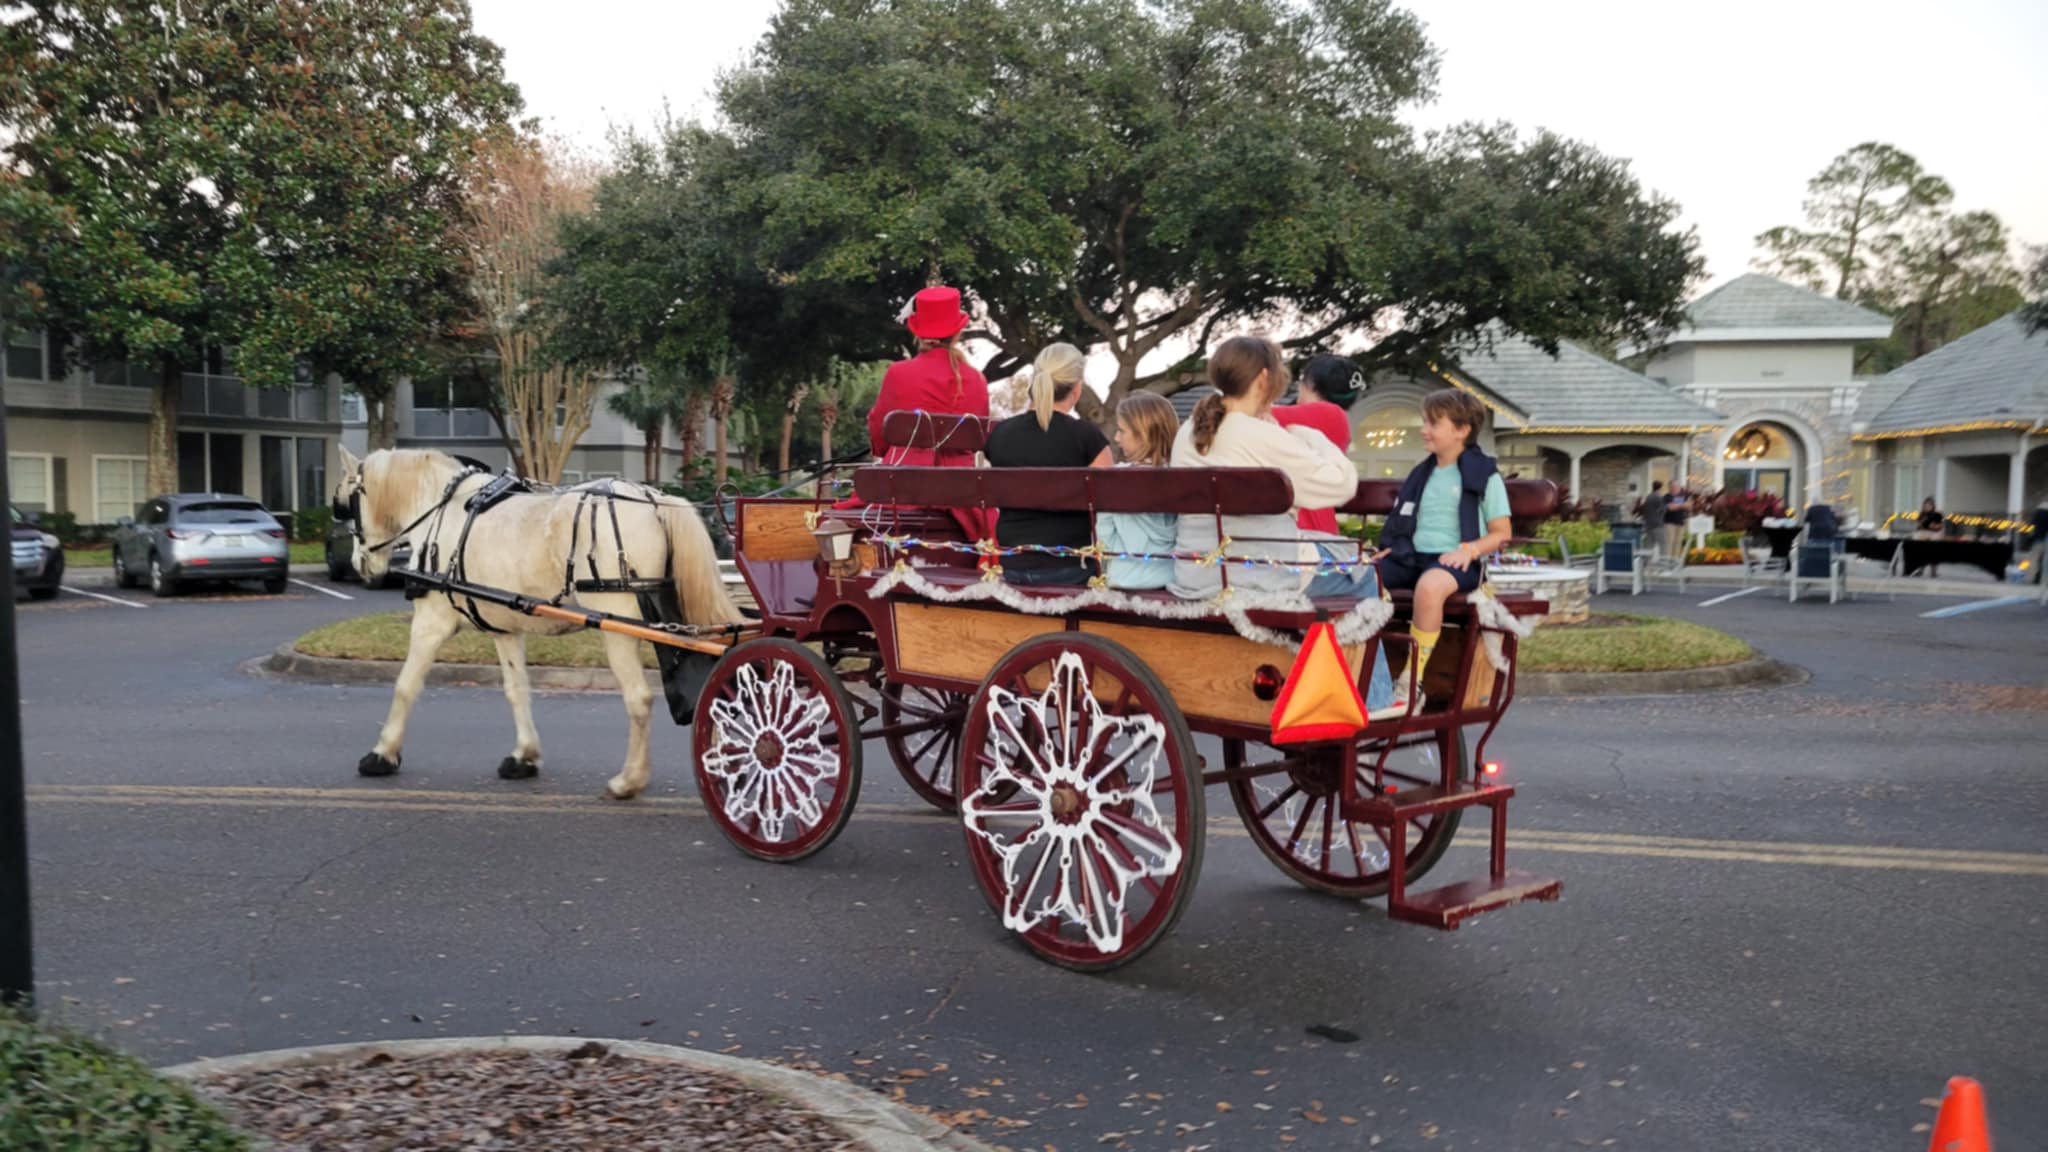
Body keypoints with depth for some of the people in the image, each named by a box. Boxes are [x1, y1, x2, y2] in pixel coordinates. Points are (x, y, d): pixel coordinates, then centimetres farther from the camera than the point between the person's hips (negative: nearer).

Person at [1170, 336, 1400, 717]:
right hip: (1256, 577, -8)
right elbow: (1343, 482, -12)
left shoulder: (1187, 433, 4)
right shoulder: (1262, 437, -18)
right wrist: (1307, 437, 3)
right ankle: (1372, 697, 24)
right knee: (1359, 568, 16)